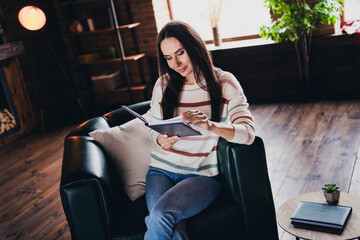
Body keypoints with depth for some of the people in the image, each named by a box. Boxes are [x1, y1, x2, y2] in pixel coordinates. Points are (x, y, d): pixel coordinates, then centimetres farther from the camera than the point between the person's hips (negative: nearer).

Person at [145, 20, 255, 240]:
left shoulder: (224, 83, -2)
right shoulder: (163, 85, 7)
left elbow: (248, 133, -13)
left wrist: (210, 125, -33)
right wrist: (160, 139, -11)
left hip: (203, 174, -2)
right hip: (162, 170, 3)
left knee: (160, 215, -29)